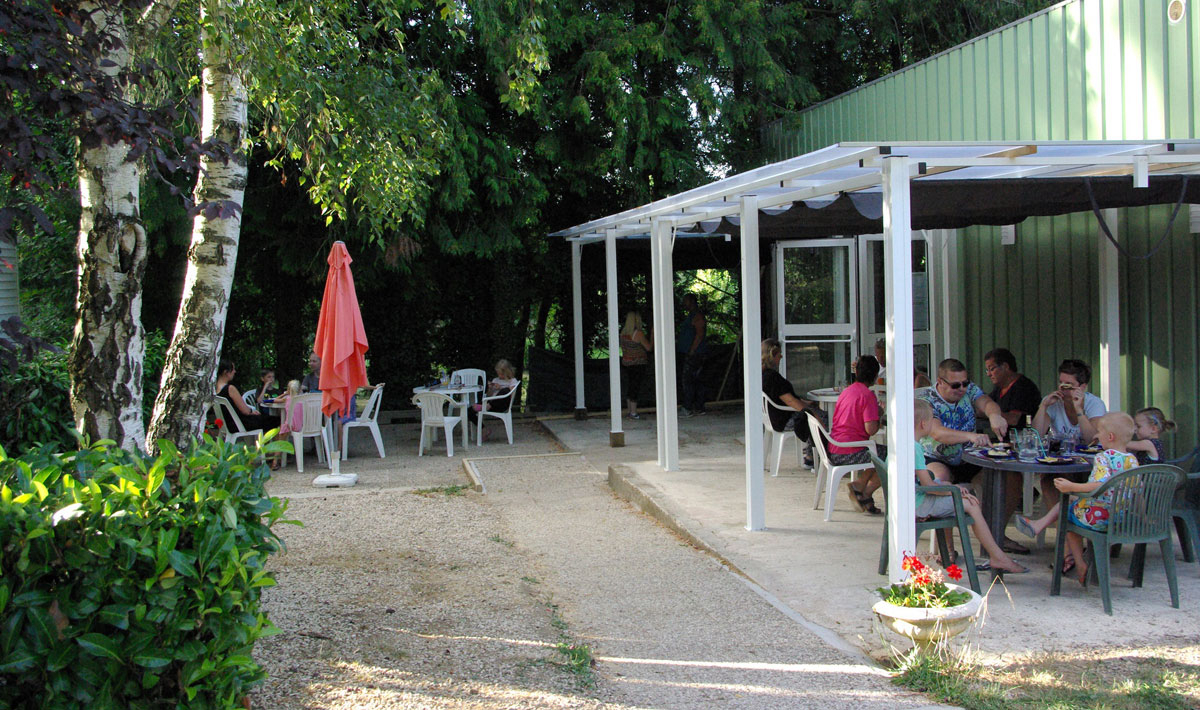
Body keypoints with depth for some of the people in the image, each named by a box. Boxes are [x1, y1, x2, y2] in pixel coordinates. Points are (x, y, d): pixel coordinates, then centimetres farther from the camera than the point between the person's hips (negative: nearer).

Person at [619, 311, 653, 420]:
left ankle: (630, 411, 18)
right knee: (635, 387, -3)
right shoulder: (638, 333, -15)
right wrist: (652, 335, 3)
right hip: (638, 365, -7)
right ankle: (633, 413, -3)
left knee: (629, 387, 13)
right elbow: (649, 348, -9)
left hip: (626, 363, 7)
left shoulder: (623, 332, 6)